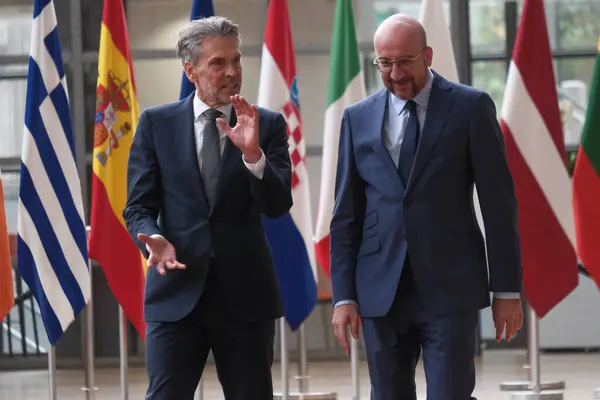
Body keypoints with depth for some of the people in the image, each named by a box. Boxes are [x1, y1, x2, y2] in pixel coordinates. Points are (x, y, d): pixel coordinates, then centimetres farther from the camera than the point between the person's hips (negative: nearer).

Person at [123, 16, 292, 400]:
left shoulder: (267, 124, 4)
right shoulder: (156, 123, 4)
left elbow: (278, 205, -6)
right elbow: (139, 206, 4)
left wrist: (252, 153, -21)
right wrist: (155, 239, -17)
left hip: (245, 294, 1)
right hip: (177, 293, -1)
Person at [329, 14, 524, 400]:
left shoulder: (471, 107, 0)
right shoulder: (358, 118, 9)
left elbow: (499, 203, 0)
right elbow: (346, 214, 9)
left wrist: (507, 288, -2)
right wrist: (343, 294, 3)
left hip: (450, 287, -3)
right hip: (381, 291, 3)